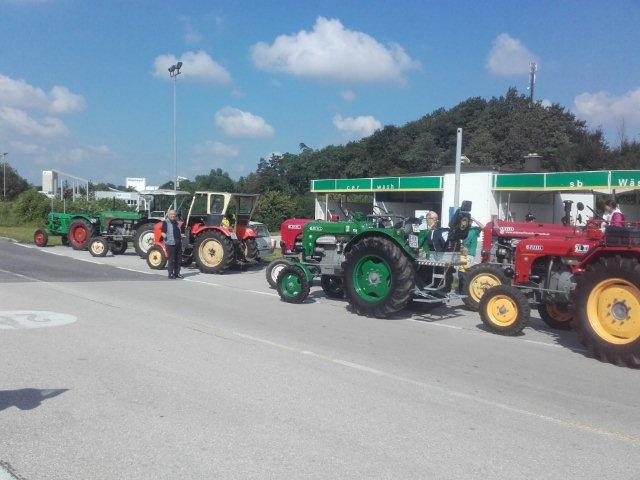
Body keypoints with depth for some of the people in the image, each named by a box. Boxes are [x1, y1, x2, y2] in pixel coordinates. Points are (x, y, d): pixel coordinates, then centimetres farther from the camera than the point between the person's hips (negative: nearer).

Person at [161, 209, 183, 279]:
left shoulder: (176, 222, 19)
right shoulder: (166, 222, -4)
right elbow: (163, 232, -11)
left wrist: (181, 236, 17)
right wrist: (165, 235, -30)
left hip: (178, 243, 7)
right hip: (170, 243, -7)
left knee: (178, 259, 10)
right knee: (172, 259, -6)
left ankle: (177, 273, 18)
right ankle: (171, 274, 1)